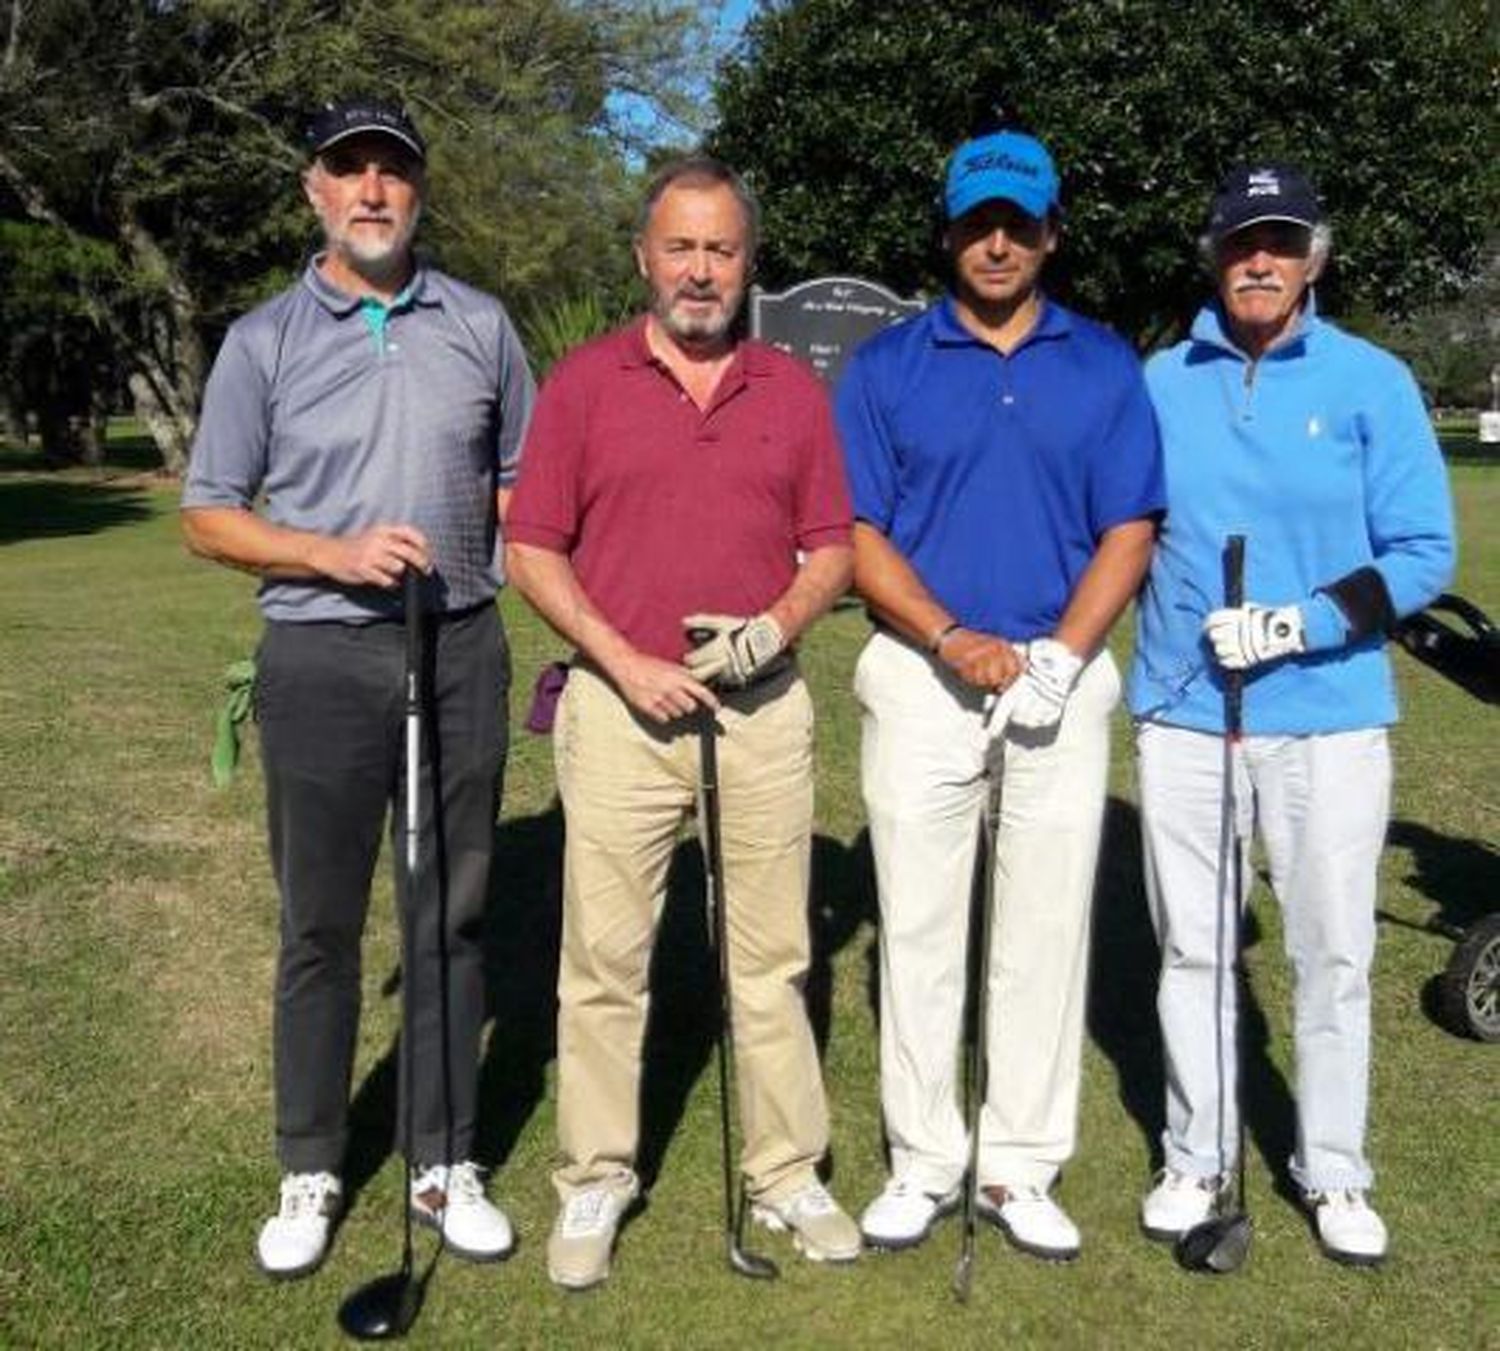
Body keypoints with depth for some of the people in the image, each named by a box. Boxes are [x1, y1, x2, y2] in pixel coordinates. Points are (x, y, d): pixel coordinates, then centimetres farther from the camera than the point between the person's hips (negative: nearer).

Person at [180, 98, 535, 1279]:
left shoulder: (480, 325, 8)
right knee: (319, 926, 6)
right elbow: (208, 515, 2)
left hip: (462, 650, 2)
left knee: (452, 916, 8)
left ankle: (445, 1163, 22)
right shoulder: (263, 341, 3)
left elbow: (525, 478, 15)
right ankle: (310, 1173, 22)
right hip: (321, 659, -1)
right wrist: (338, 554, -13)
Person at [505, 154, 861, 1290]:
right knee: (604, 959, 4)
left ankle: (789, 1174, 23)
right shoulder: (584, 382, 2)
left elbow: (834, 546, 9)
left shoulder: (794, 390, 8)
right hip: (622, 706, -1)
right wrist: (625, 663, -11)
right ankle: (595, 1181, 19)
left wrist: (776, 625, -11)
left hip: (764, 706, 2)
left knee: (772, 958, 10)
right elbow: (532, 550, 0)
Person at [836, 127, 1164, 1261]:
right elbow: (856, 532, -1)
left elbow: (1128, 531, 3)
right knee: (920, 929, 4)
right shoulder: (887, 366, 4)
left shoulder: (1105, 366, 7)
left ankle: (1022, 1167, 18)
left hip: (1063, 677, 1)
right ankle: (923, 1163, 17)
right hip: (922, 675, -1)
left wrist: (1059, 657, -11)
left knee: (1048, 930, 5)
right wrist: (952, 638, -14)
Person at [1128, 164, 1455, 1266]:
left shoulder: (1372, 382, -2)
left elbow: (1423, 551, -4)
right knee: (1192, 950, 11)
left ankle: (1335, 1173, 26)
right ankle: (1198, 1158, 28)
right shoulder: (1159, 382, 5)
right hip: (1183, 712, 2)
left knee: (1334, 956, 8)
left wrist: (1306, 621, -17)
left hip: (1329, 717, -1)